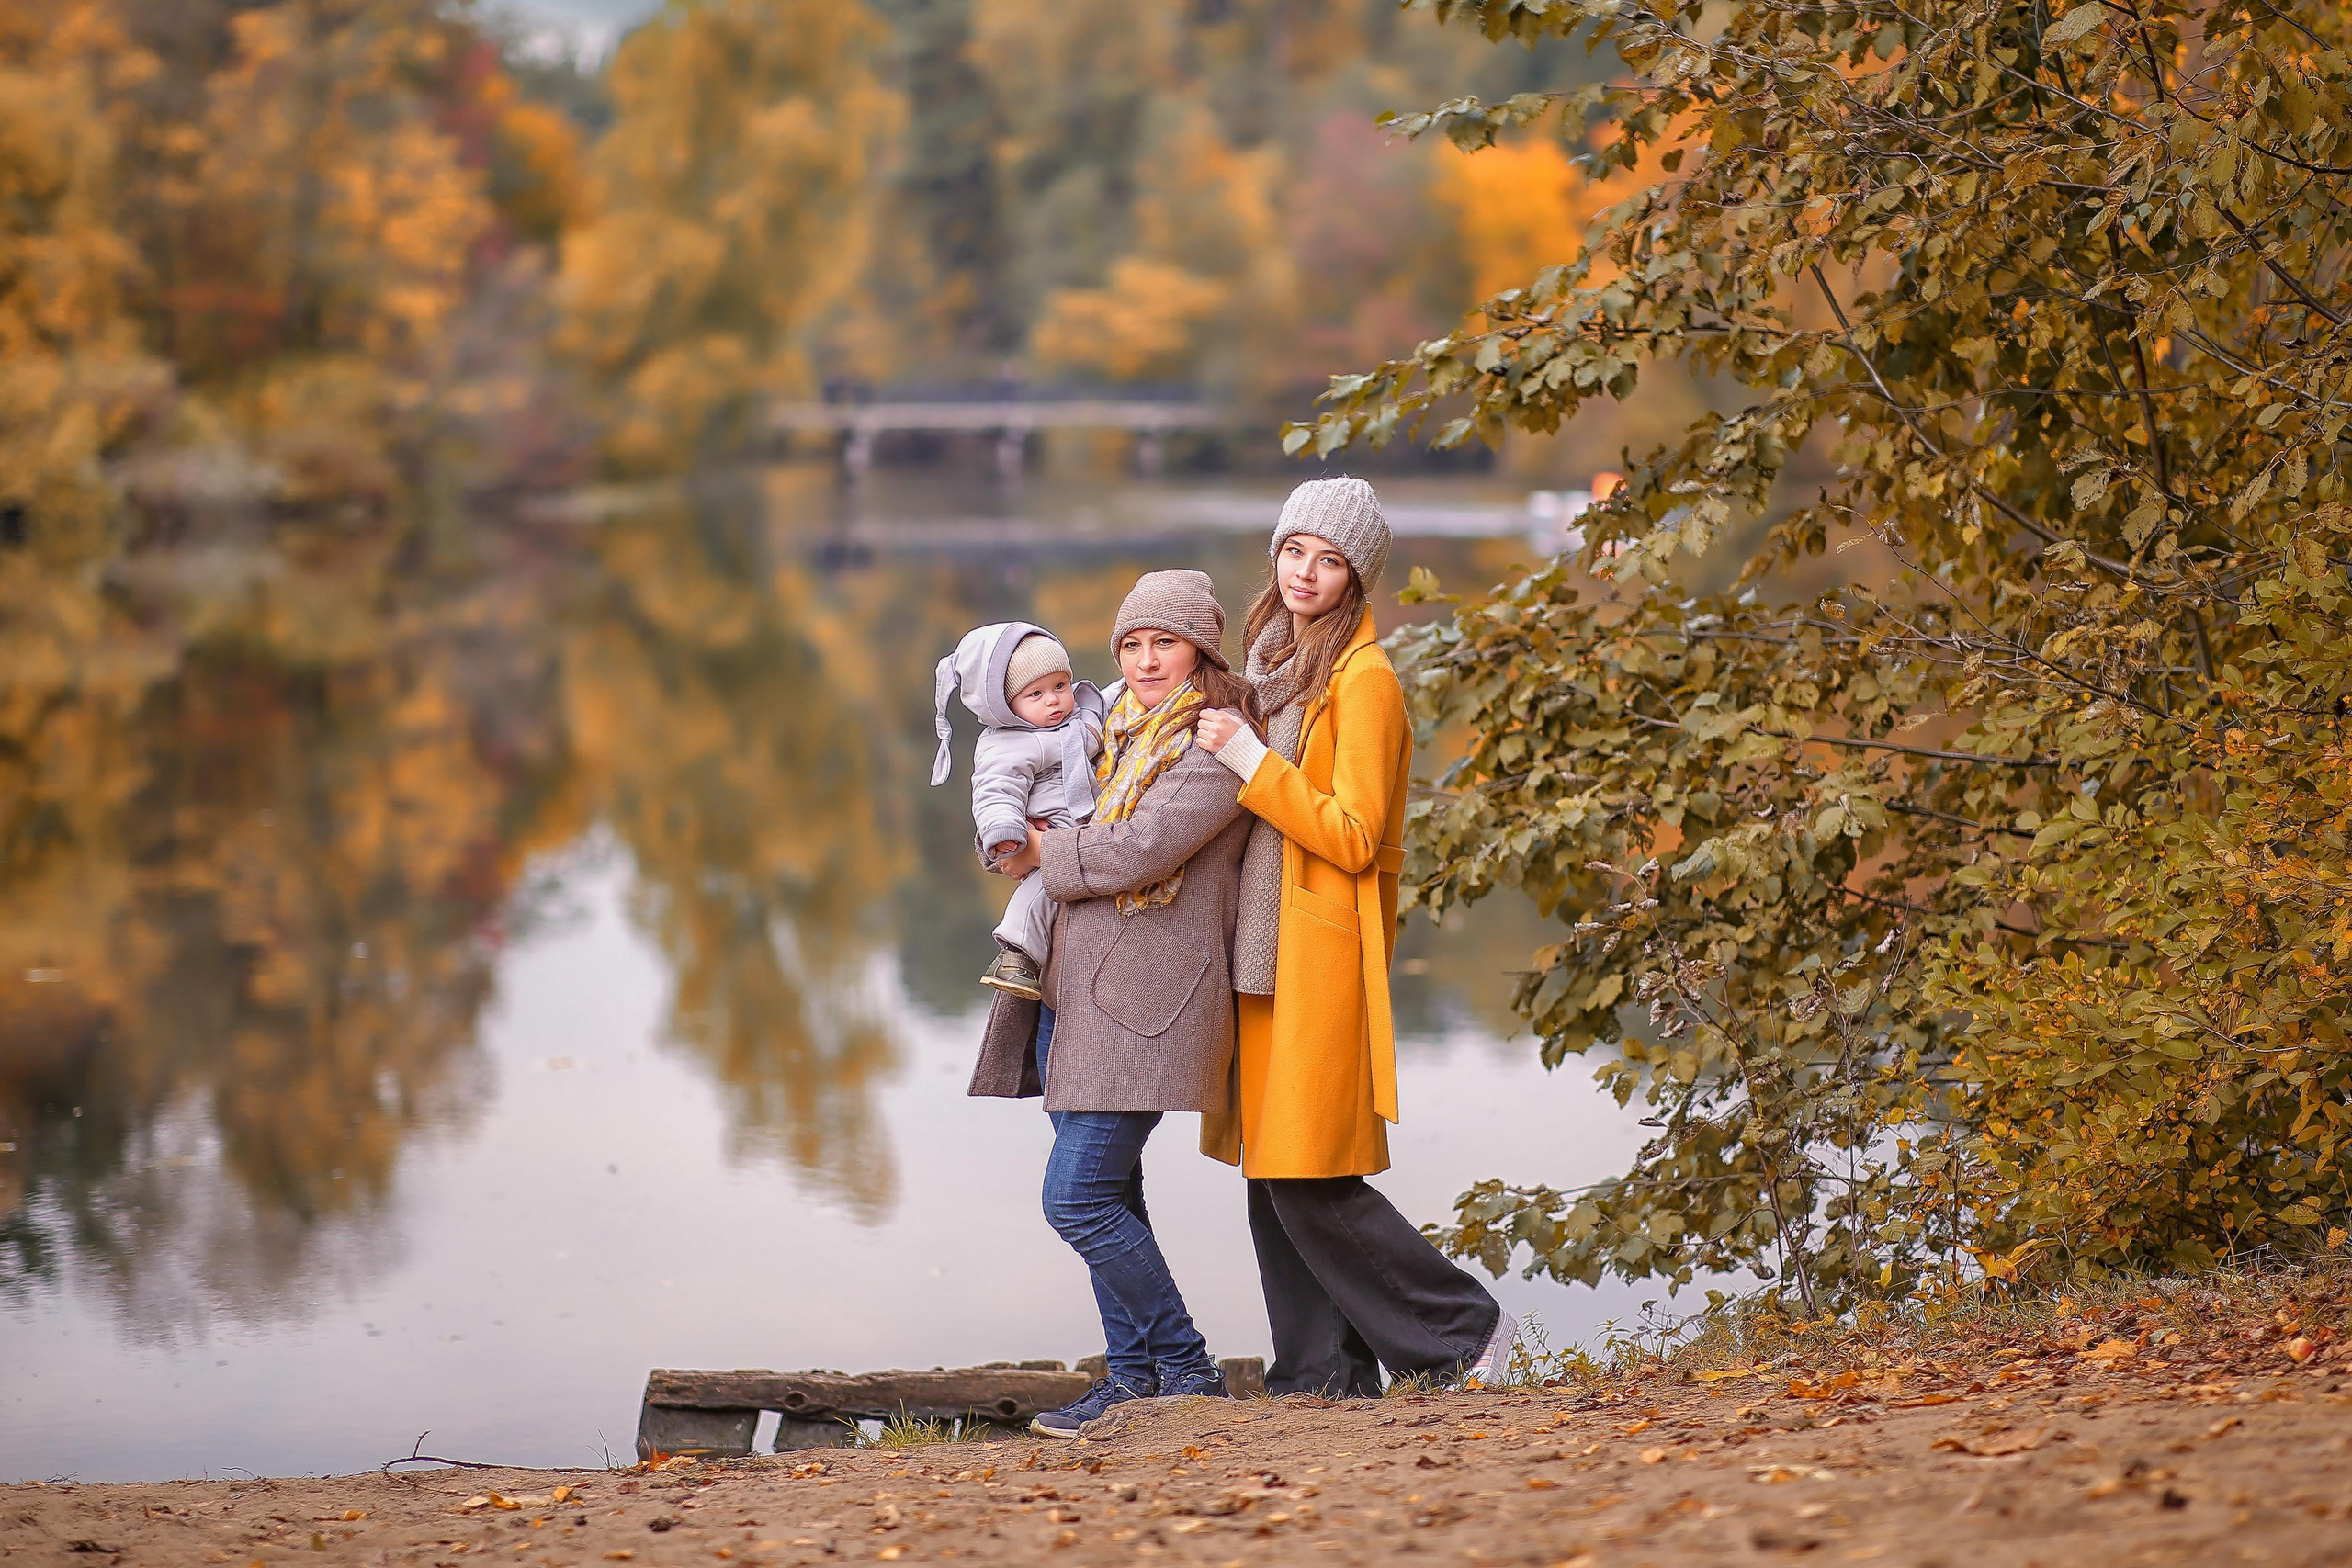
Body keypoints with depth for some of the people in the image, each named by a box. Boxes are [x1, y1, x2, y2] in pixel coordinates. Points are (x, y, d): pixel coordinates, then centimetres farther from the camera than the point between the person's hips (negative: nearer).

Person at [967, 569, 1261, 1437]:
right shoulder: (1119, 731, 16)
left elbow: (1142, 850, -19)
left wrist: (1046, 853, -4)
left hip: (1146, 999, -8)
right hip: (1074, 992, 8)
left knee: (1078, 1197, -11)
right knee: (1108, 1194, 10)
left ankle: (1188, 1370, -1)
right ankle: (1133, 1372, 18)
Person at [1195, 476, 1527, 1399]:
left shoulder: (1363, 679, -11)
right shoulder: (1279, 662, 16)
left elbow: (1353, 836, -16)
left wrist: (1250, 759, -16)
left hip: (1321, 958, -9)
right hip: (1265, 956, 9)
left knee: (1311, 1185, -8)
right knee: (1272, 1180, 7)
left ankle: (1465, 1332, 2)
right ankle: (1324, 1375, 12)